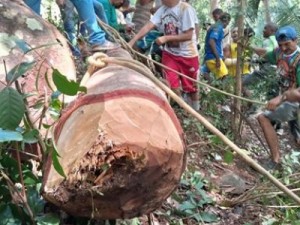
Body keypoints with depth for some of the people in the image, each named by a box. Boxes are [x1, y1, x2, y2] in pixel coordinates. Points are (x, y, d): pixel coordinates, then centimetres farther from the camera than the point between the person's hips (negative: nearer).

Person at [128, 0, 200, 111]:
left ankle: (195, 111, 31)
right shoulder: (162, 9, -3)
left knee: (191, 86, 10)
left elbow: (188, 35, -21)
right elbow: (148, 26, -10)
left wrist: (166, 38, -26)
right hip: (170, 53, 4)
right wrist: (132, 41, -21)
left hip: (188, 55, -4)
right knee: (172, 85, -1)